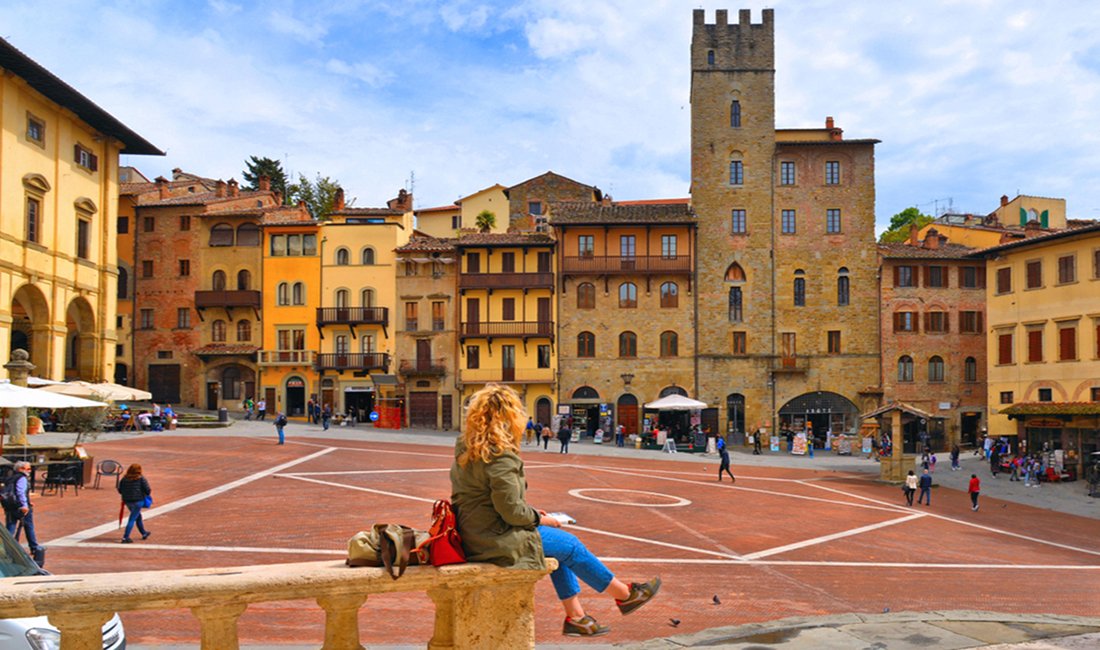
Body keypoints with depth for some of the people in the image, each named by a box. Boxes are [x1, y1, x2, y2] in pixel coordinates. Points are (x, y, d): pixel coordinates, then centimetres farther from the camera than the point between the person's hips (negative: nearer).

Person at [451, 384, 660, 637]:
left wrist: (531, 512, 12)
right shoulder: (501, 457, -24)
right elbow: (512, 510, -23)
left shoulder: (465, 448, 7)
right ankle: (624, 594, 24)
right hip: (496, 540, -10)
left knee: (561, 544, 19)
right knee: (569, 544, 6)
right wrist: (540, 518, -3)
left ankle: (575, 616, 23)